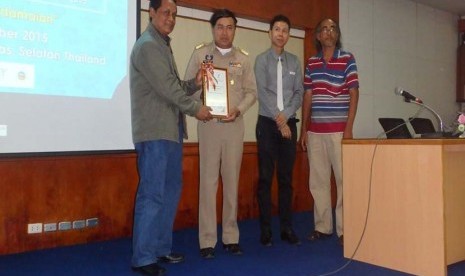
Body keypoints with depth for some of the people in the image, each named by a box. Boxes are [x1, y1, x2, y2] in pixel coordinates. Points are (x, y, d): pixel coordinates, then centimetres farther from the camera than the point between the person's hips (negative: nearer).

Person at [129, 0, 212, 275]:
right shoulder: (147, 45, -10)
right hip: (155, 131, -10)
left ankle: (161, 248, 23)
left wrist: (194, 83, 2)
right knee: (152, 194, -6)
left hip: (170, 130, 10)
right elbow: (166, 88, -15)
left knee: (171, 190, 13)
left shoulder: (163, 45, 20)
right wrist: (196, 108, -6)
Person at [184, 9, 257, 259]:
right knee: (208, 180, -2)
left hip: (235, 124, 3)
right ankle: (207, 240, 5)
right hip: (209, 123, -2)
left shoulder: (243, 58, 9)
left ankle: (231, 236, 16)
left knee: (232, 180, 7)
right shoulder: (200, 54, 3)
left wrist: (238, 110, -9)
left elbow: (251, 91, 8)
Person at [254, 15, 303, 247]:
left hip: (289, 123, 3)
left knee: (286, 178, 6)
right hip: (267, 123, -3)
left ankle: (287, 228, 12)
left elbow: (299, 93, 5)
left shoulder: (294, 62, 12)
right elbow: (262, 93, -8)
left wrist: (286, 116, -10)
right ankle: (265, 230, 5)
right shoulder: (261, 60, 2)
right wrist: (278, 120, -13)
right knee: (265, 178, -2)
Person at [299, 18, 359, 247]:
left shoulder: (347, 59, 2)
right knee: (317, 180, 7)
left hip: (338, 129, -3)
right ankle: (322, 226, 18)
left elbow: (354, 94, -2)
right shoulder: (311, 62, 11)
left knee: (344, 179, 0)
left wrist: (348, 129, -10)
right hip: (315, 130, 4)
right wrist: (304, 129, 7)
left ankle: (344, 229, 9)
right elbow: (307, 97, 12)